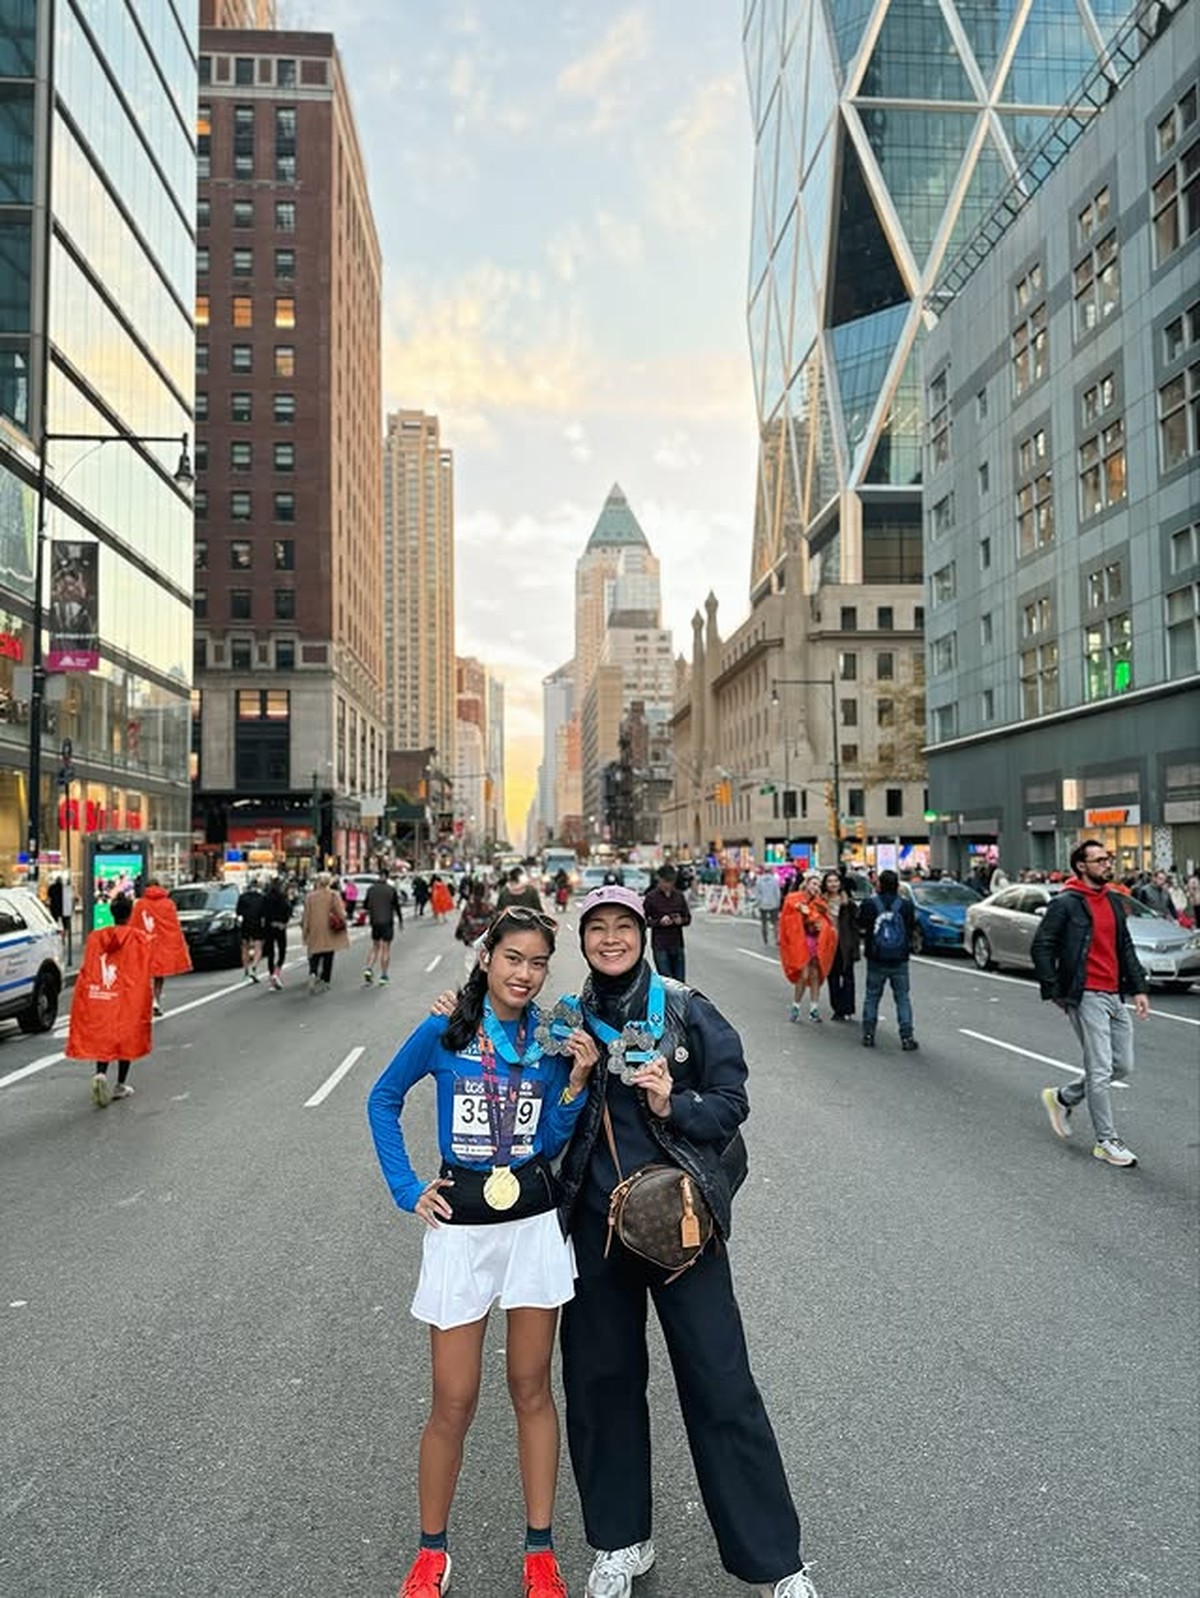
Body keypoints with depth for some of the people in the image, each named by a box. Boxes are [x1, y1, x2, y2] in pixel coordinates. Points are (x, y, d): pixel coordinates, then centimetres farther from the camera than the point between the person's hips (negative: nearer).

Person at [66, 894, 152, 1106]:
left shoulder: (94, 938, 3)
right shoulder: (139, 938, -5)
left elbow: (86, 972, 5)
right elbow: (143, 976, -5)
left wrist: (82, 1004, 13)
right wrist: (145, 1007, 4)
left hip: (99, 998, 2)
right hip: (128, 999, -2)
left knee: (102, 1037, 12)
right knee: (127, 1037, 11)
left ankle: (100, 1074, -14)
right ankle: (120, 1086, 17)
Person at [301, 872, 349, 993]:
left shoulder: (310, 896, -3)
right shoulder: (334, 895, -8)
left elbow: (307, 916, 2)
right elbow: (341, 913, -9)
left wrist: (305, 931, 10)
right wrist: (345, 922, 7)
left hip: (315, 932, 1)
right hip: (330, 933, -1)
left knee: (315, 956, 10)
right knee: (328, 957, 9)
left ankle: (313, 973, -16)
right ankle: (324, 981, 8)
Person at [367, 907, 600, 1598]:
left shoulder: (552, 1039, -2)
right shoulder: (443, 1032, -9)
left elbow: (549, 1140, -1)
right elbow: (384, 1100, 5)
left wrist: (576, 1080, -16)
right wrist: (407, 1188, -1)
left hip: (536, 1222, 2)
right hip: (460, 1226, -2)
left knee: (532, 1388, 13)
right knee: (454, 1403, 7)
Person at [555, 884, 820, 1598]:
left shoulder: (688, 1011, -6)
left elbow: (731, 1103, -4)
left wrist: (674, 1104, -20)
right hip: (596, 1223, 3)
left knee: (720, 1385, 3)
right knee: (600, 1380, 15)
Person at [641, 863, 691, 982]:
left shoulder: (679, 896, 6)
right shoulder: (652, 897, -5)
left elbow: (688, 918, 11)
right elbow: (644, 920, -3)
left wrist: (681, 920, -11)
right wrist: (659, 922, -19)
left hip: (677, 945, 4)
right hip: (660, 946, -4)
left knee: (679, 981, 4)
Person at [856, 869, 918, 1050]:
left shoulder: (869, 904, -8)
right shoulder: (906, 905, -7)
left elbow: (861, 926, 5)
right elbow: (912, 927, 2)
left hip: (876, 961, 0)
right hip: (899, 961, 0)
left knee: (872, 997, 12)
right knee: (903, 999, 6)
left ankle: (868, 1035, 14)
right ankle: (906, 1037, 3)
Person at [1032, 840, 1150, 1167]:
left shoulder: (1113, 900, 13)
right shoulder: (1065, 903, -10)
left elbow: (1125, 947, 19)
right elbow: (1040, 948, -10)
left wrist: (1138, 987, 11)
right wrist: (1055, 992, -11)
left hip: (1114, 996, 8)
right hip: (1087, 997, -8)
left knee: (1123, 1066, 12)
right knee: (1100, 1070, -4)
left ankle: (1062, 1097, 28)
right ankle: (1106, 1141, 9)